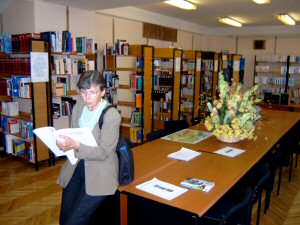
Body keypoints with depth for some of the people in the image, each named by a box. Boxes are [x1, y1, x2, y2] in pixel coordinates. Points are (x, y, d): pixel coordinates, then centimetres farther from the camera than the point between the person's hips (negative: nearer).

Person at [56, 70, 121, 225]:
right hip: (76, 167, 6)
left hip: (98, 174, -5)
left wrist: (76, 146, -31)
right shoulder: (79, 106, -2)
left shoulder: (112, 116, -19)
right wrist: (65, 143, -15)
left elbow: (103, 153, -17)